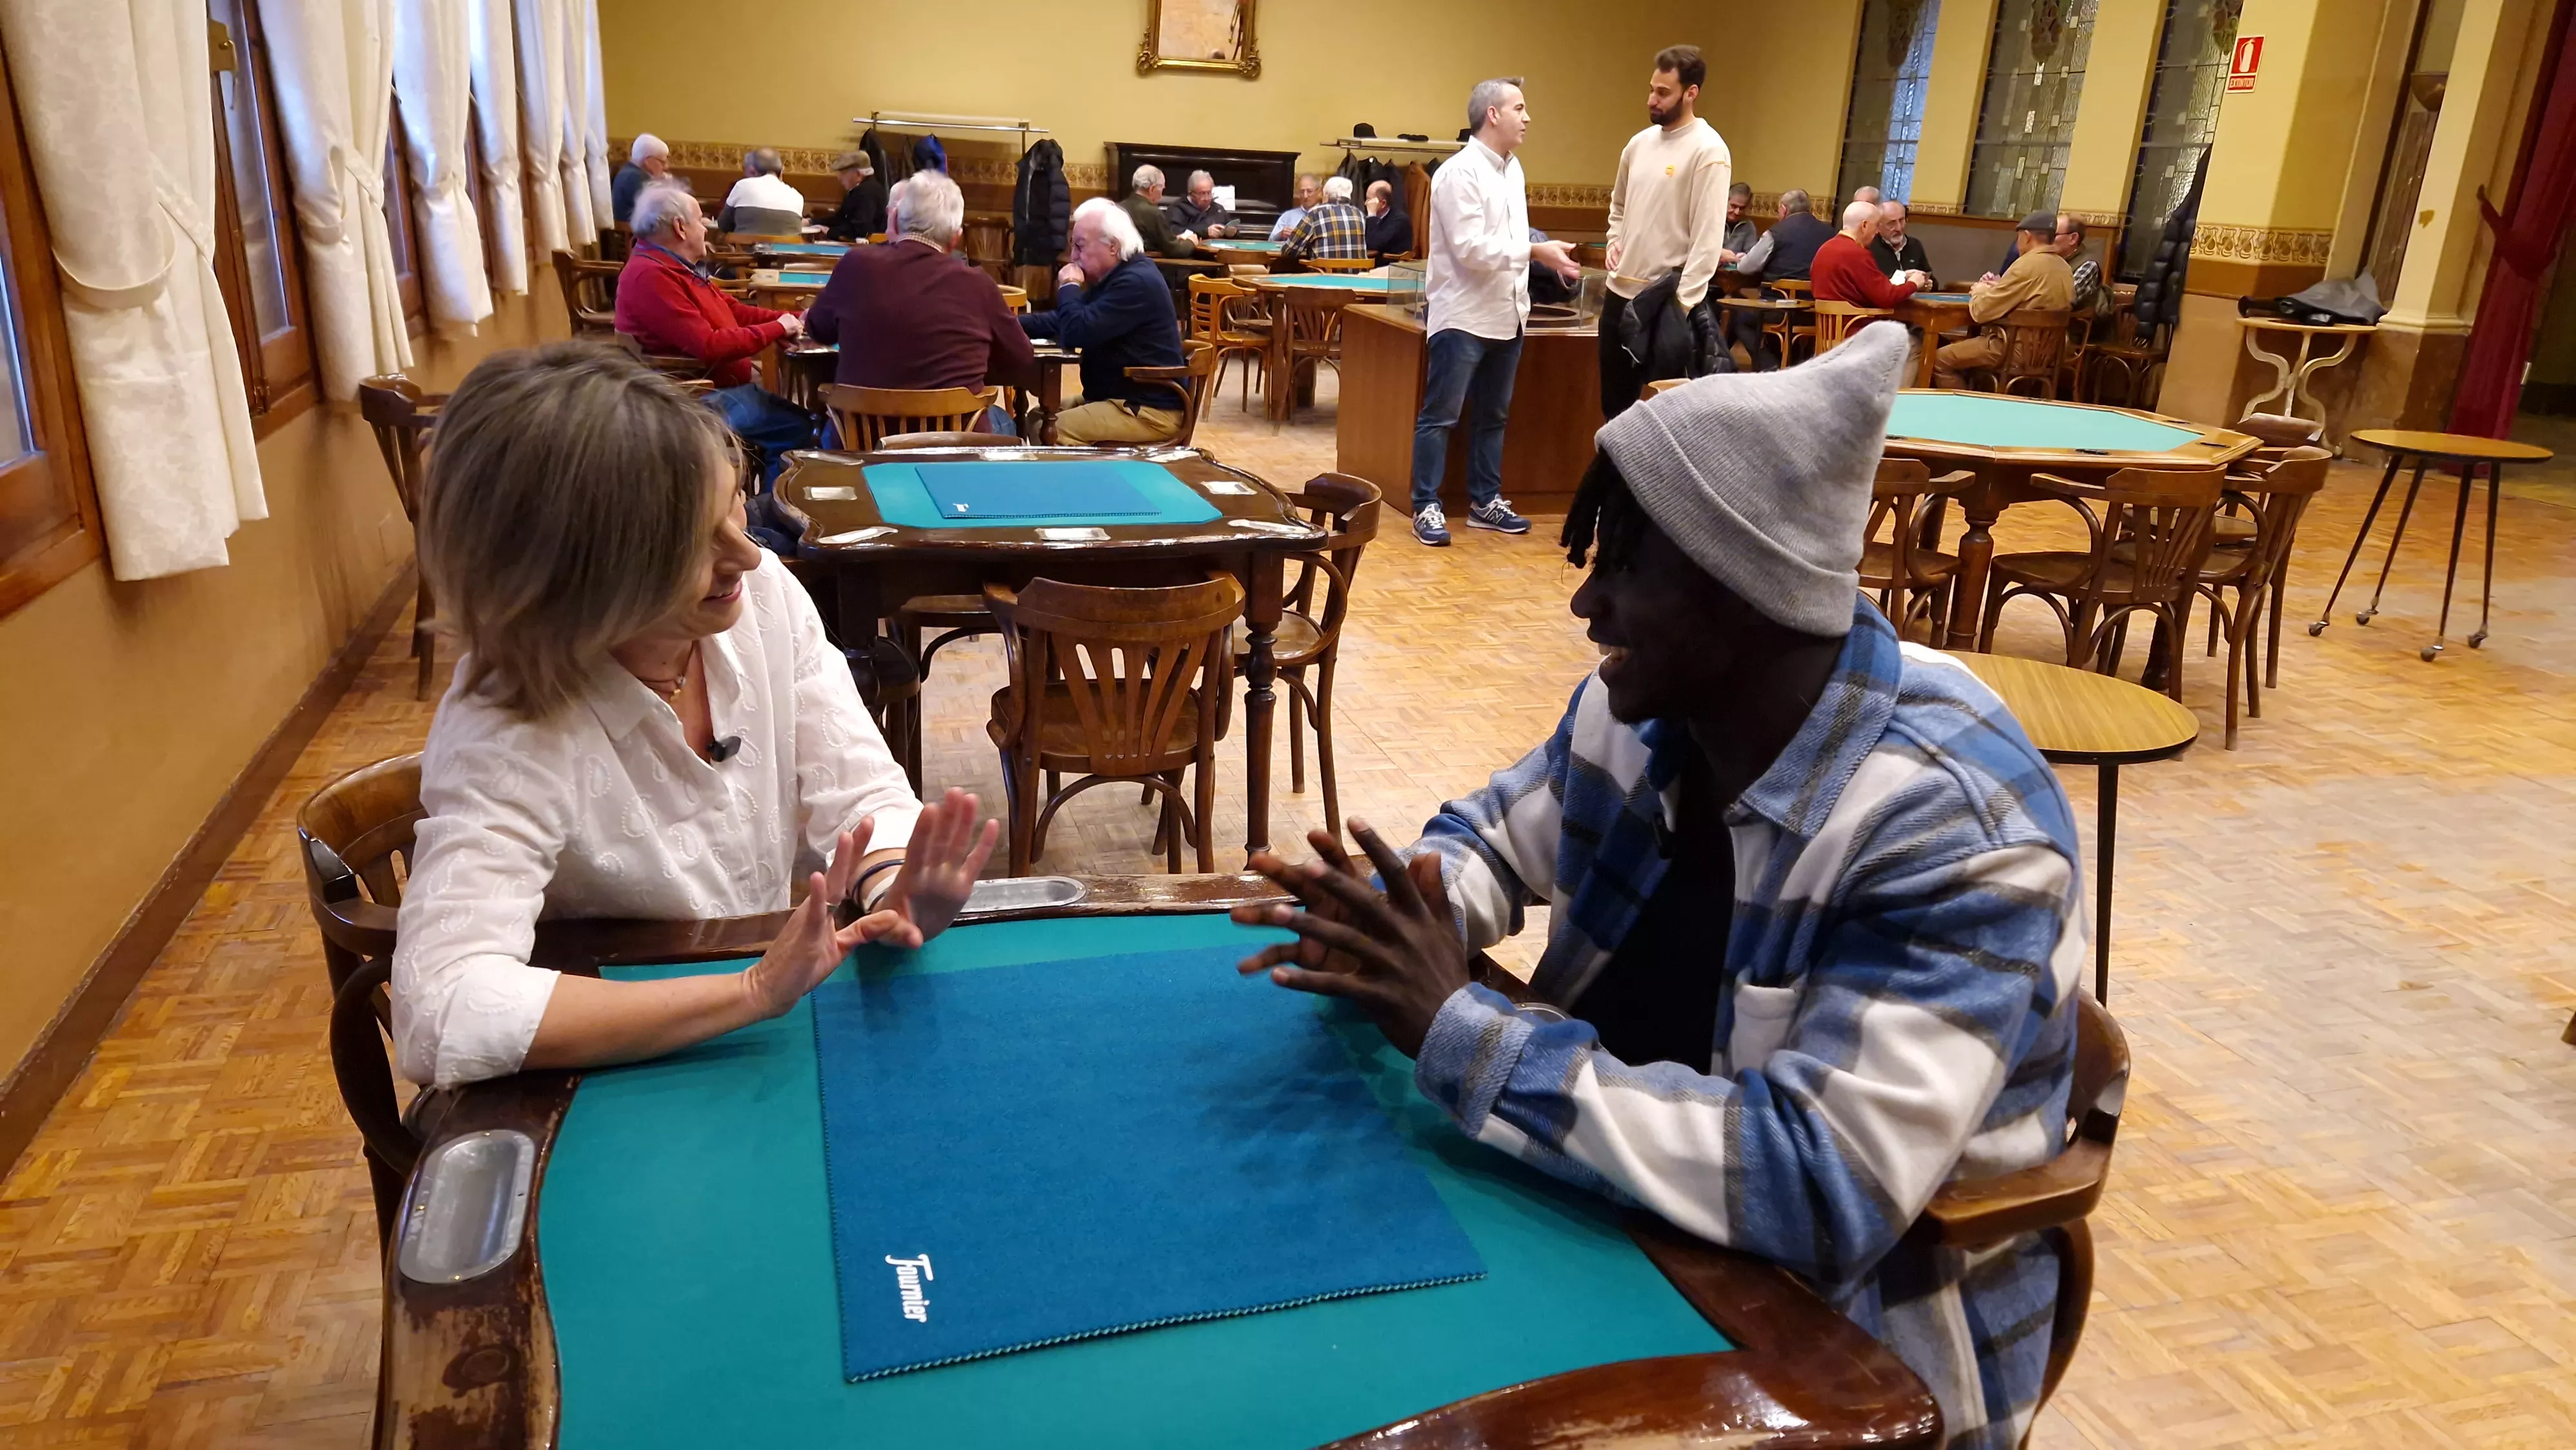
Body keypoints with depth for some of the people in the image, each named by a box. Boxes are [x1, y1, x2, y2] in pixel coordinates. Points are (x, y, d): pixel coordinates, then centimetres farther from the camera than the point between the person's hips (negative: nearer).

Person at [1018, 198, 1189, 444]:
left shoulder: (1137, 282, -19)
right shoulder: (1116, 276, 15)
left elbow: (1077, 332, -26)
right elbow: (1061, 323, 19)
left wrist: (1069, 287, -8)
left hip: (1149, 411, -11)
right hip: (1118, 398, 11)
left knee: (1049, 432, -24)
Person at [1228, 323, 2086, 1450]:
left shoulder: (1952, 831, -28)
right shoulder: (1641, 710, -6)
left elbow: (1823, 1190, -35)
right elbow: (1492, 834, 11)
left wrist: (1455, 1030, -33)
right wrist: (1395, 935, -13)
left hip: (1856, 1348, -6)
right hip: (1623, 1211, 6)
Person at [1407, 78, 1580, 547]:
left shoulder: (1512, 169, 12)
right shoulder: (1460, 172, -14)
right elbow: (1471, 249, -20)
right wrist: (1535, 251, -19)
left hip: (1505, 315, 9)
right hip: (1463, 315, -8)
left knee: (1493, 415, 13)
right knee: (1440, 415, -2)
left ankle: (1485, 501, 22)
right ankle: (1427, 508, 3)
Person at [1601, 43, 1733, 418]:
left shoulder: (1708, 151, -13)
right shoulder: (1639, 143, 9)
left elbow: (1709, 238, -17)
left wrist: (1683, 302, -22)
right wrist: (1615, 241, 9)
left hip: (1666, 300, -7)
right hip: (1620, 292, 8)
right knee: (1614, 400, 16)